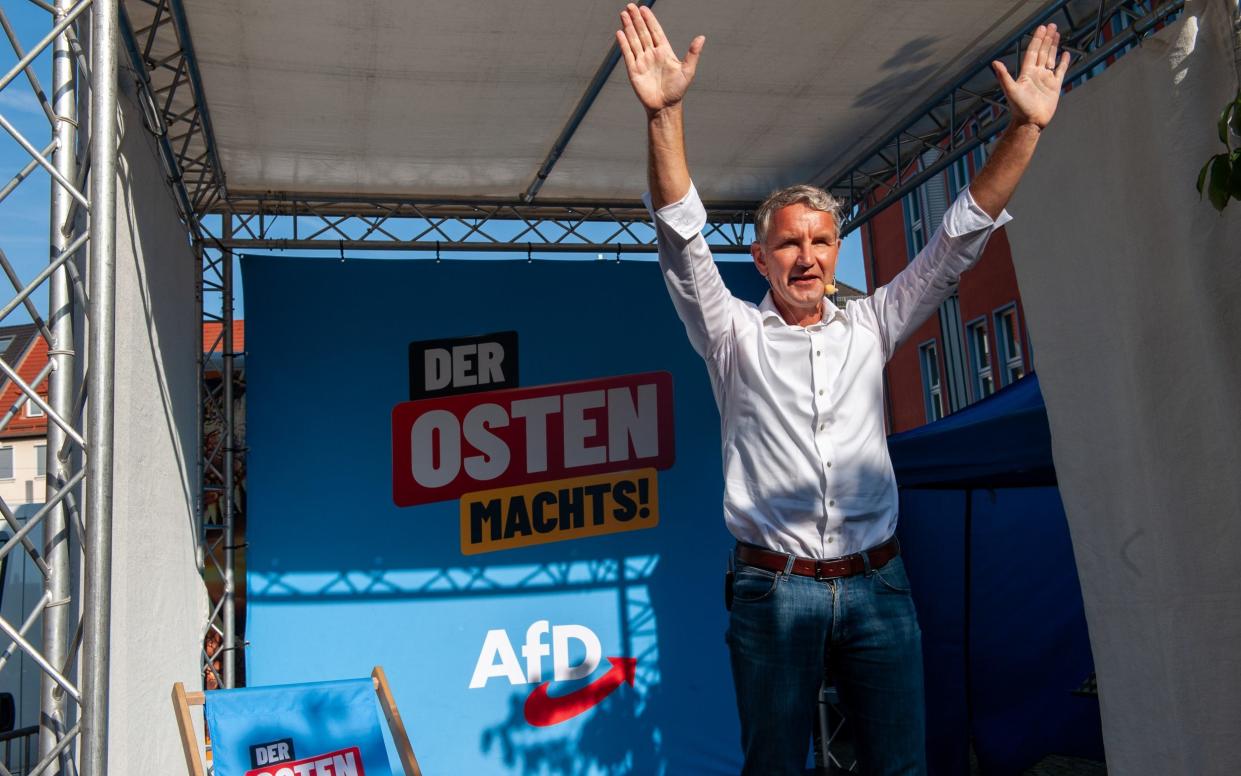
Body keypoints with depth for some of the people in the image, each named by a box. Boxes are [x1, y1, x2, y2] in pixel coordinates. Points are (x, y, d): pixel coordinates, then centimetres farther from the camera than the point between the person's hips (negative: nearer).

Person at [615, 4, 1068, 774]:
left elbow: (957, 241, 7)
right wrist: (666, 114, -23)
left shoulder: (870, 326, 11)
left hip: (878, 585, 3)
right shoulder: (734, 333, 3)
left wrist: (1025, 128, -3)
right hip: (774, 590, -2)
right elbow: (683, 241, -10)